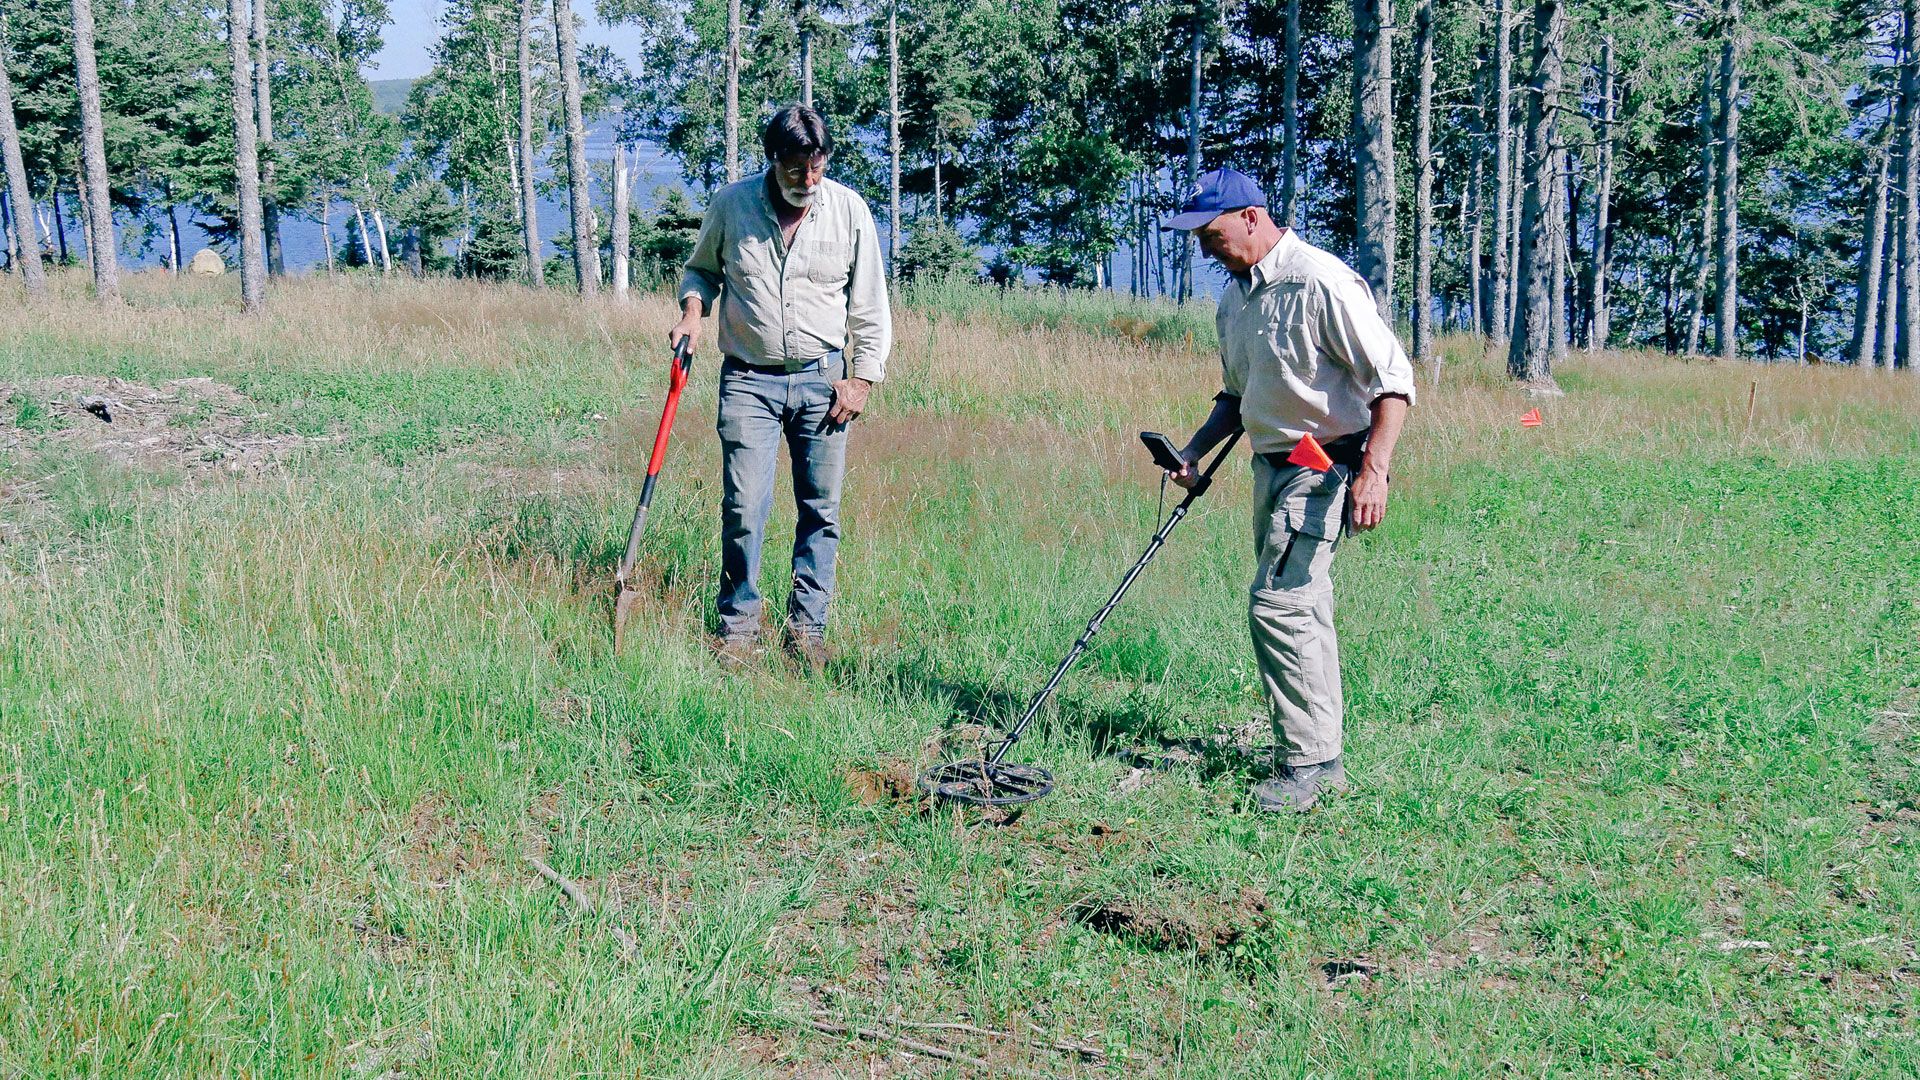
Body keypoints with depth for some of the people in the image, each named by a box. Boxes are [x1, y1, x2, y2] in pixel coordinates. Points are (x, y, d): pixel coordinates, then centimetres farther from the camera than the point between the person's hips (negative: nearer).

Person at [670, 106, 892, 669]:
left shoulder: (849, 210, 0)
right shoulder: (731, 204, -1)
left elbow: (870, 305, 6)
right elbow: (702, 267, 17)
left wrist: (862, 379, 0)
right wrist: (692, 309, -4)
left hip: (823, 378, 1)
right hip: (749, 379, -1)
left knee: (821, 511, 3)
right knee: (743, 508, -6)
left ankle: (806, 628, 13)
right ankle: (738, 625, 8)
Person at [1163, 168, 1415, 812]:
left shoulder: (1321, 282, -18)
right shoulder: (1234, 294, 11)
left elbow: (1392, 378, -19)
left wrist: (1373, 472, -26)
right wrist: (1194, 452, 11)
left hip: (1325, 467, -9)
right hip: (1271, 466, 9)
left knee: (1277, 604, -15)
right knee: (1302, 611, 13)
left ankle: (1310, 761, -7)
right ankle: (1320, 758, 23)